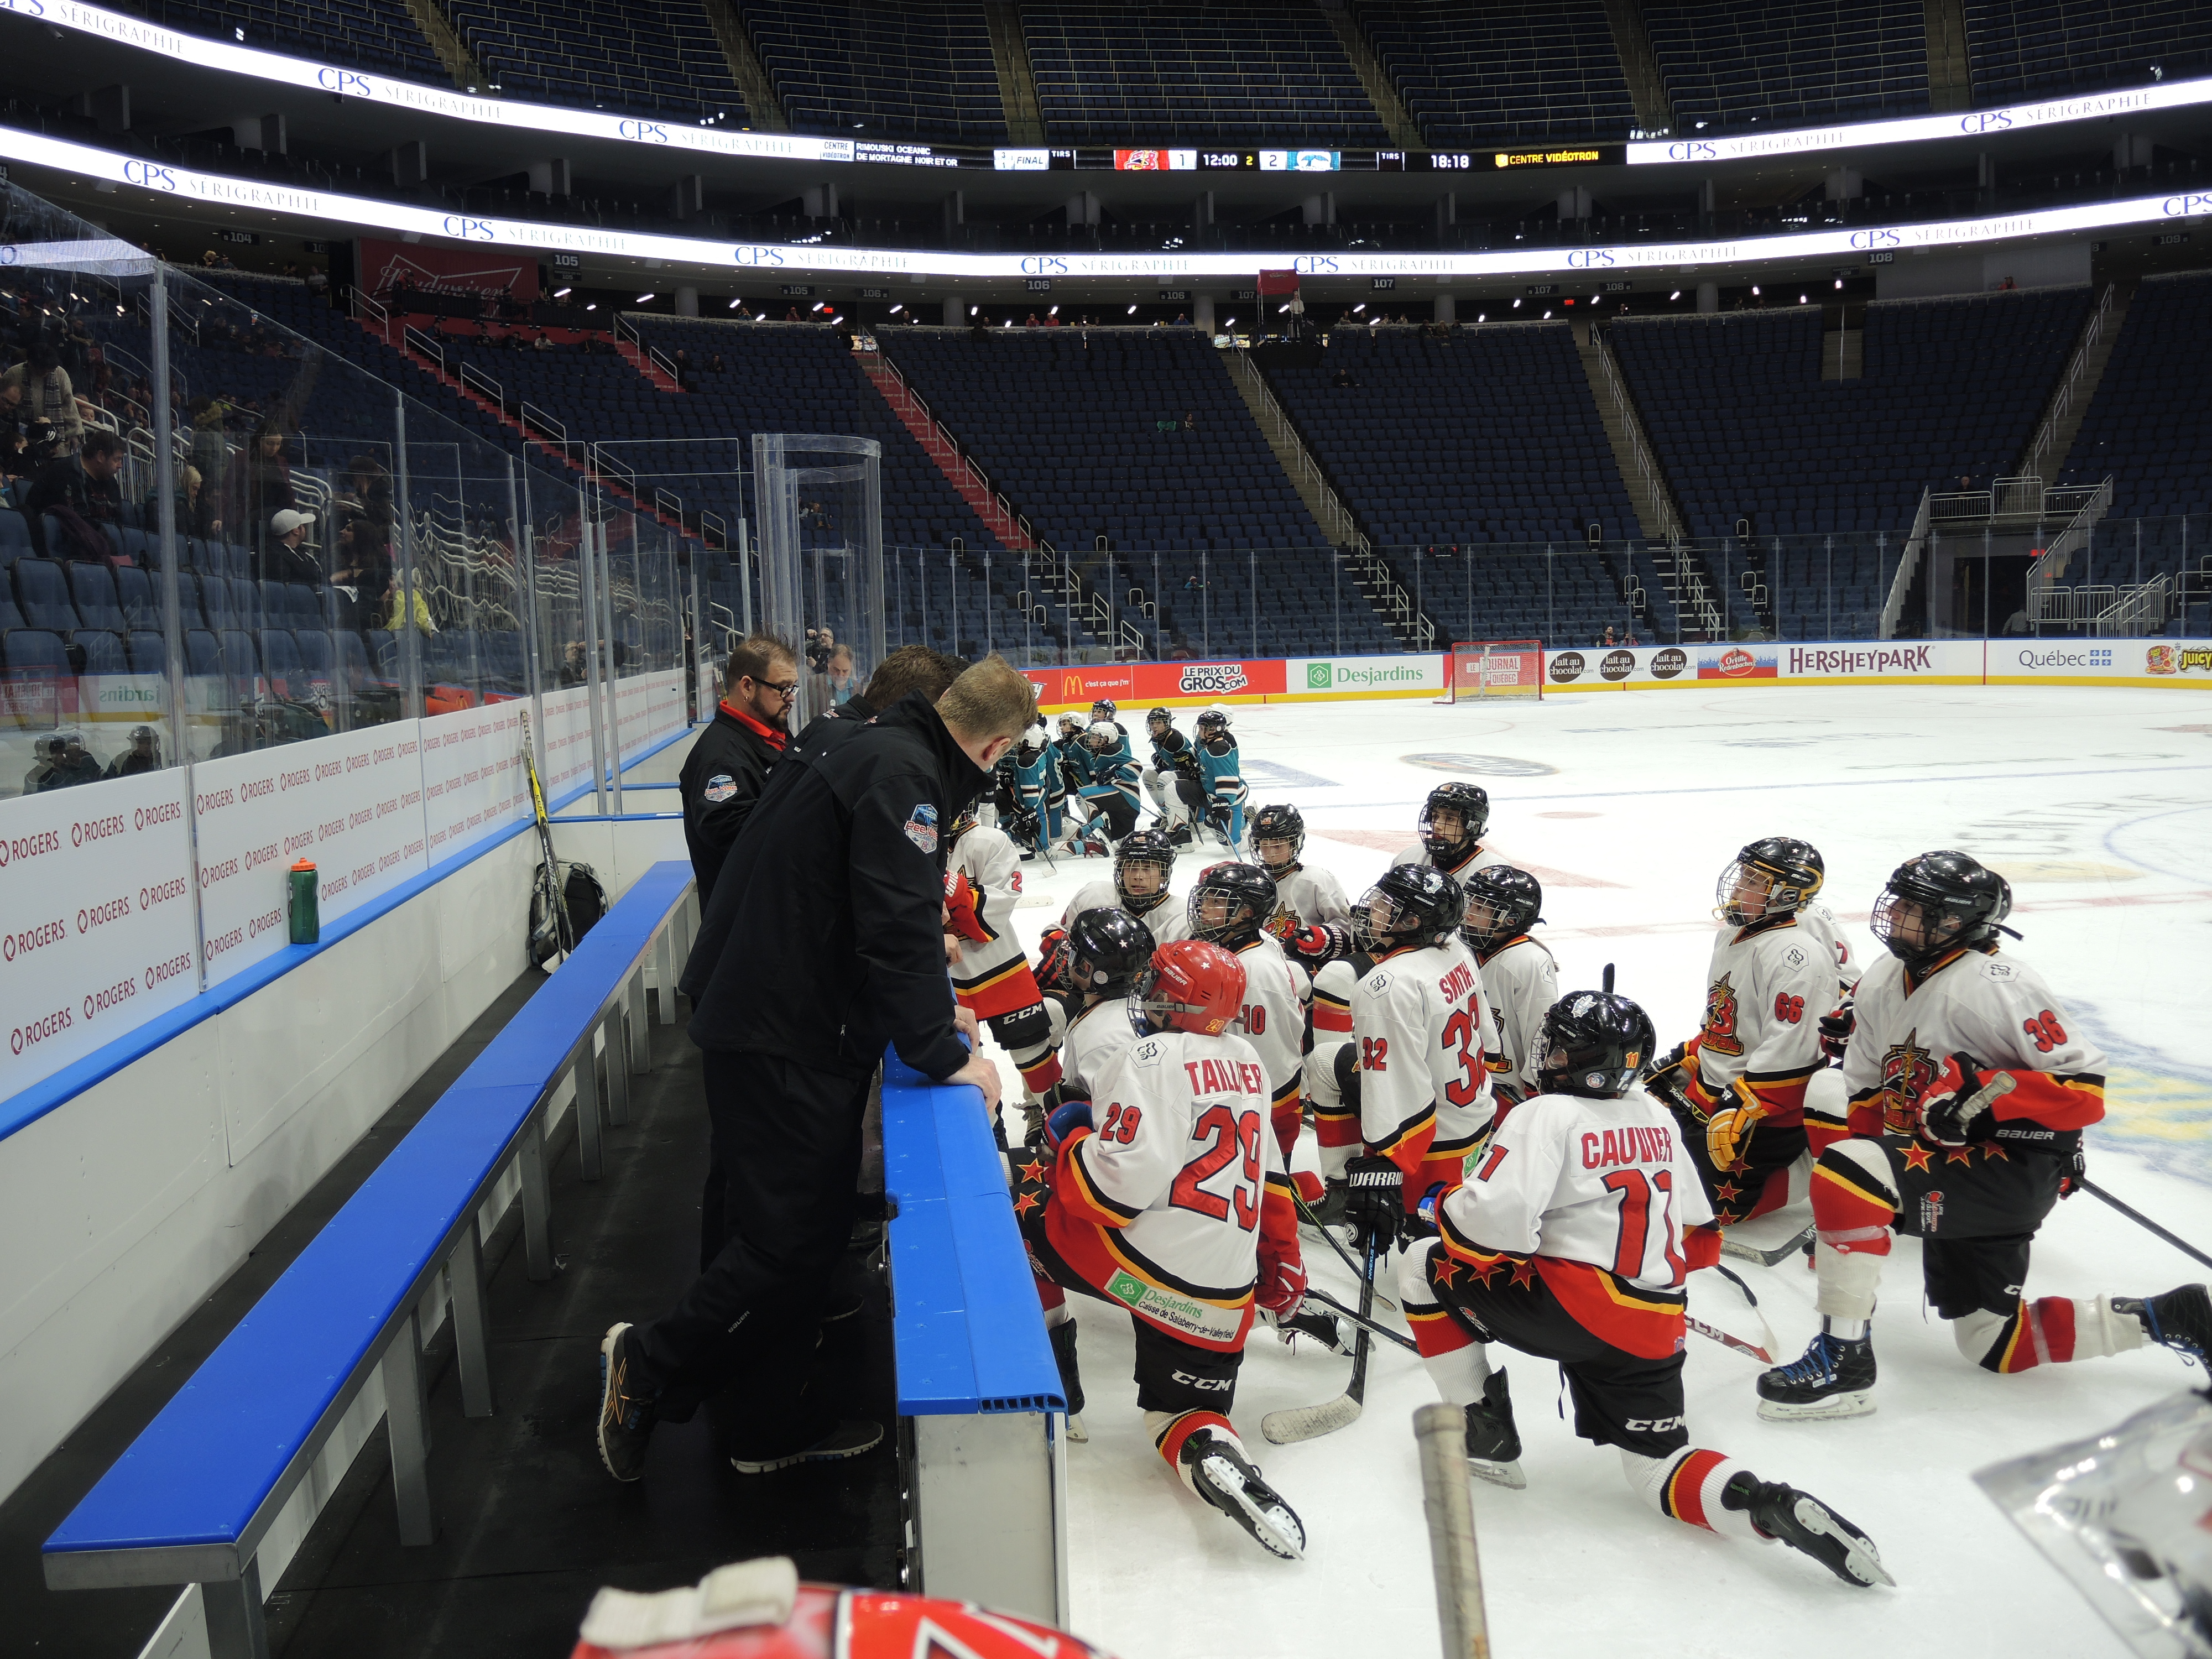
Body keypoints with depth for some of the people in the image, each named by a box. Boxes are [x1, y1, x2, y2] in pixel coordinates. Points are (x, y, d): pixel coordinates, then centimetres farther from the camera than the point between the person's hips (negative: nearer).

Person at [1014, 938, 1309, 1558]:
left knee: (1027, 1199, 16)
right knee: (1183, 1411, 21)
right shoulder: (1247, 1064, 14)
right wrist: (1282, 1269, 29)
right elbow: (1270, 1178, 21)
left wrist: (1068, 1137, 0)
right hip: (1223, 1304, 7)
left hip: (1141, 1266, -7)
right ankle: (1212, 1450, -15)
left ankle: (1049, 1380, 15)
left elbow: (1118, 1186, -19)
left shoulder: (1152, 1060, -11)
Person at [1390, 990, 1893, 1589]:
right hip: (1653, 1331, 7)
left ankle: (1485, 1435, 10)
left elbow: (1494, 1220, -21)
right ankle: (1773, 1508, -15)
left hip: (1570, 1306, -7)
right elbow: (1695, 1230, 25)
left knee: (1425, 1267, 9)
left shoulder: (1547, 1115, -8)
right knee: (1657, 1466, 15)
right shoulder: (1656, 1118, 16)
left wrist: (1445, 1211, -2)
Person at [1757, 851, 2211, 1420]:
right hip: (1954, 1178, 9)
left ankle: (1843, 1361, -21)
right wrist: (1830, 1219, 10)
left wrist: (1987, 1093, -31)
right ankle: (2166, 1319, 29)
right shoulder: (1881, 984, 7)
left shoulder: (1996, 985, -18)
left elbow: (2085, 1090, -18)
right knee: (1992, 1343, 15)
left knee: (1847, 1171, -30)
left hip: (2017, 1173, -9)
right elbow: (1865, 1098, 13)